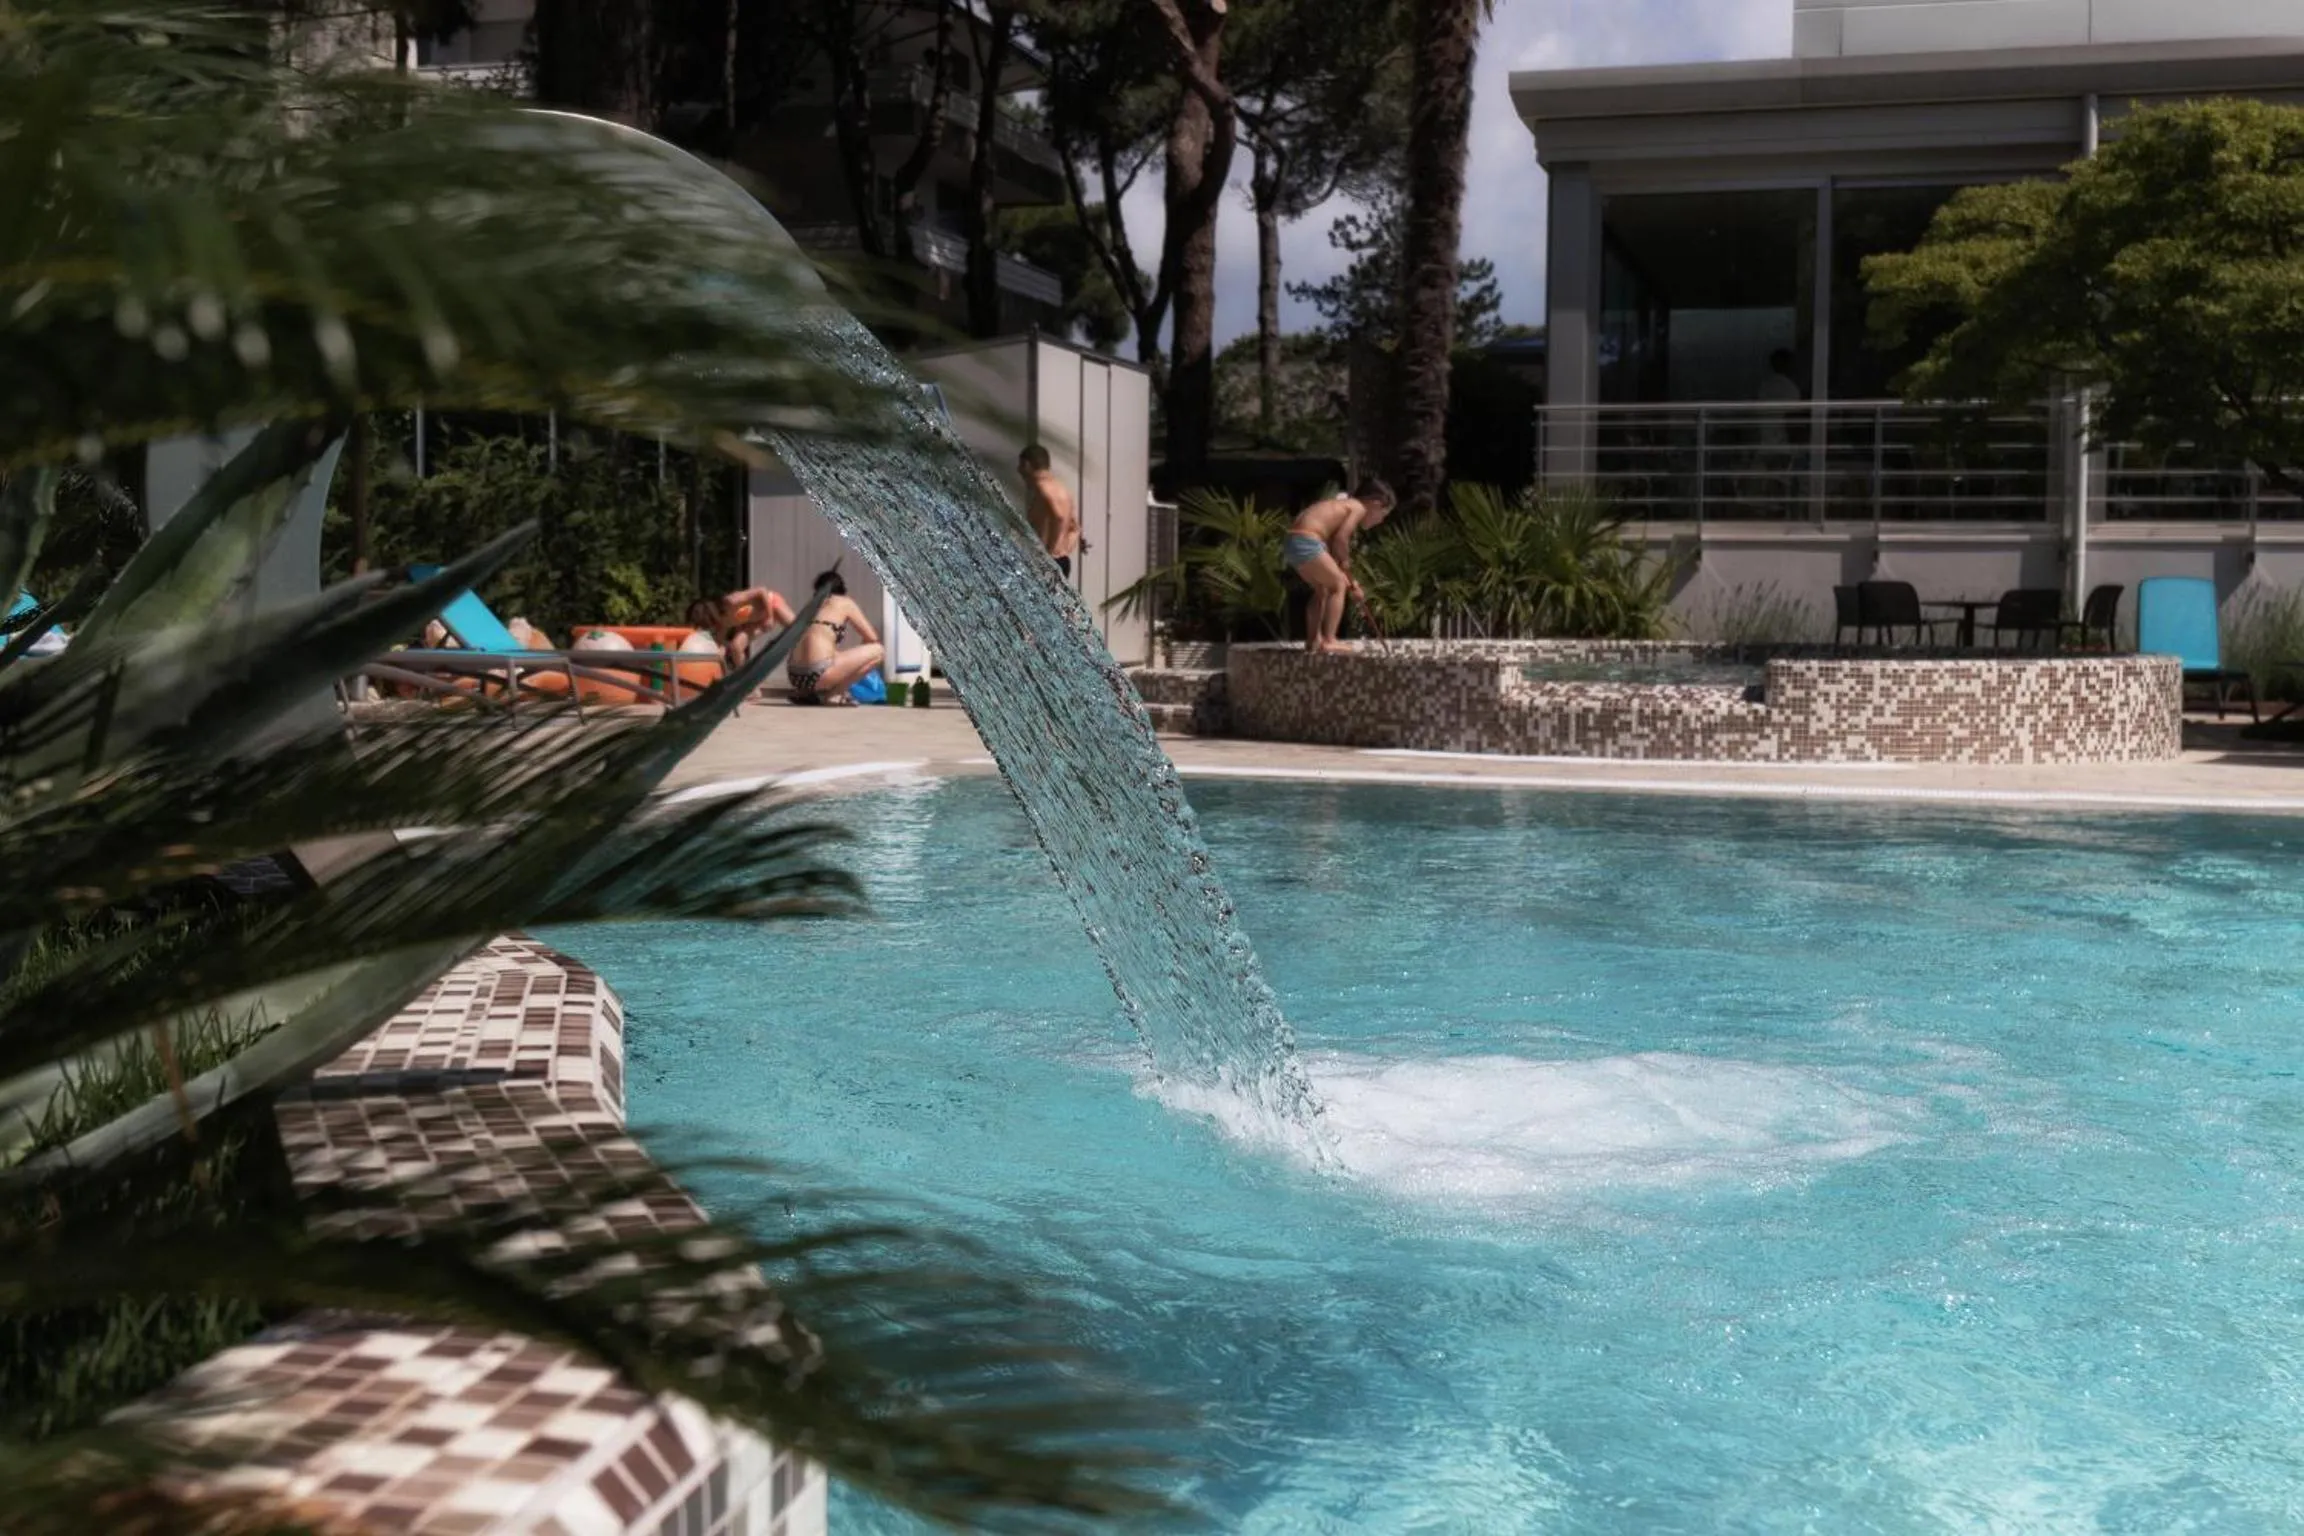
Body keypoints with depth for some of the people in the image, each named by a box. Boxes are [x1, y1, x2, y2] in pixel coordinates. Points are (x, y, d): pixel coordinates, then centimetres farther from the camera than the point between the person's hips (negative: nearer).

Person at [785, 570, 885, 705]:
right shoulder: (845, 603, 11)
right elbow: (872, 639, 14)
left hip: (795, 676, 7)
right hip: (816, 674, -7)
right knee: (877, 651, 6)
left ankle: (805, 692, 14)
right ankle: (833, 694, -1)